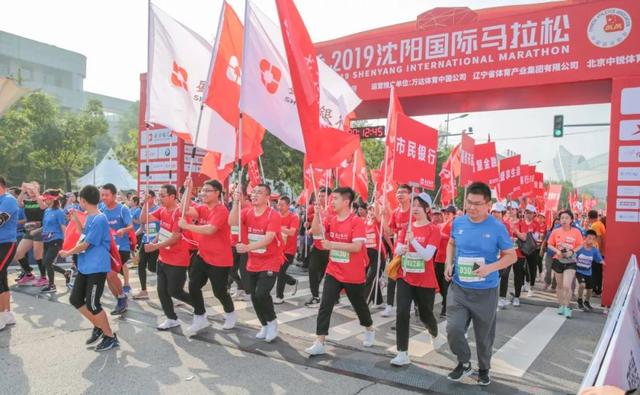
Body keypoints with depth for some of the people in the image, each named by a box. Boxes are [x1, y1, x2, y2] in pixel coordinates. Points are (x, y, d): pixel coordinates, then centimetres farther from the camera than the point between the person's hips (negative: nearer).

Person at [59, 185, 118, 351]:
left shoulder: (99, 219, -21)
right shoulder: (89, 217, 10)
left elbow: (85, 245, -17)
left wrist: (67, 253, -2)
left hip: (97, 268, -10)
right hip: (85, 267, 10)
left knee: (92, 304, -5)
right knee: (75, 299, 13)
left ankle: (111, 337, 9)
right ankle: (98, 326, 28)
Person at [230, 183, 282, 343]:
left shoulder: (274, 215, -16)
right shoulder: (247, 212, 1)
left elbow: (268, 238, -26)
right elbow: (232, 222, -15)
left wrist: (248, 247, -36)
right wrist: (236, 202, -23)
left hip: (270, 262, -6)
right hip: (253, 263, 6)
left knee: (261, 294, -19)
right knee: (254, 296, 12)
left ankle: (272, 322, 8)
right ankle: (265, 325, 32)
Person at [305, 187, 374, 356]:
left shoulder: (357, 221, -17)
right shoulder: (331, 219, 2)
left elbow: (357, 247, -24)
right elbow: (315, 232, -7)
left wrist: (332, 244, -29)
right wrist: (317, 213, -19)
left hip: (353, 275, -4)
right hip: (333, 272, 5)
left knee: (359, 305, 16)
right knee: (325, 306, -4)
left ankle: (370, 330, 44)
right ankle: (319, 343, 0)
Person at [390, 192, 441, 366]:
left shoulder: (433, 229, -11)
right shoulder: (406, 227, 4)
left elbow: (427, 255, -20)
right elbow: (397, 251, 1)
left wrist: (413, 241, -32)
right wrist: (402, 248, -22)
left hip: (425, 281, -3)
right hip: (405, 277, 3)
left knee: (425, 314, 15)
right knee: (402, 312, -10)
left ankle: (435, 334, 50)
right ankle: (402, 354, -3)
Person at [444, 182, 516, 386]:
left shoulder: (497, 227, -12)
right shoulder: (458, 222, -3)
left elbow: (511, 256, -4)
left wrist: (491, 267, -21)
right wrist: (449, 263, -1)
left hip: (485, 291, -2)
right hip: (458, 288, 2)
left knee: (484, 334, 13)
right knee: (453, 329, -8)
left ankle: (484, 369, 40)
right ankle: (464, 363, 22)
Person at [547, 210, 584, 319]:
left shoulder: (576, 232, -9)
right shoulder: (555, 231, -6)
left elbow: (580, 245, 0)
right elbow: (550, 245, 2)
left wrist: (572, 251, -17)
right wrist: (557, 251, -16)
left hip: (570, 262, -2)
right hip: (558, 261, 2)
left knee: (567, 286, -11)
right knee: (560, 285, 14)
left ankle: (567, 307, 8)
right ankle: (561, 305, 31)